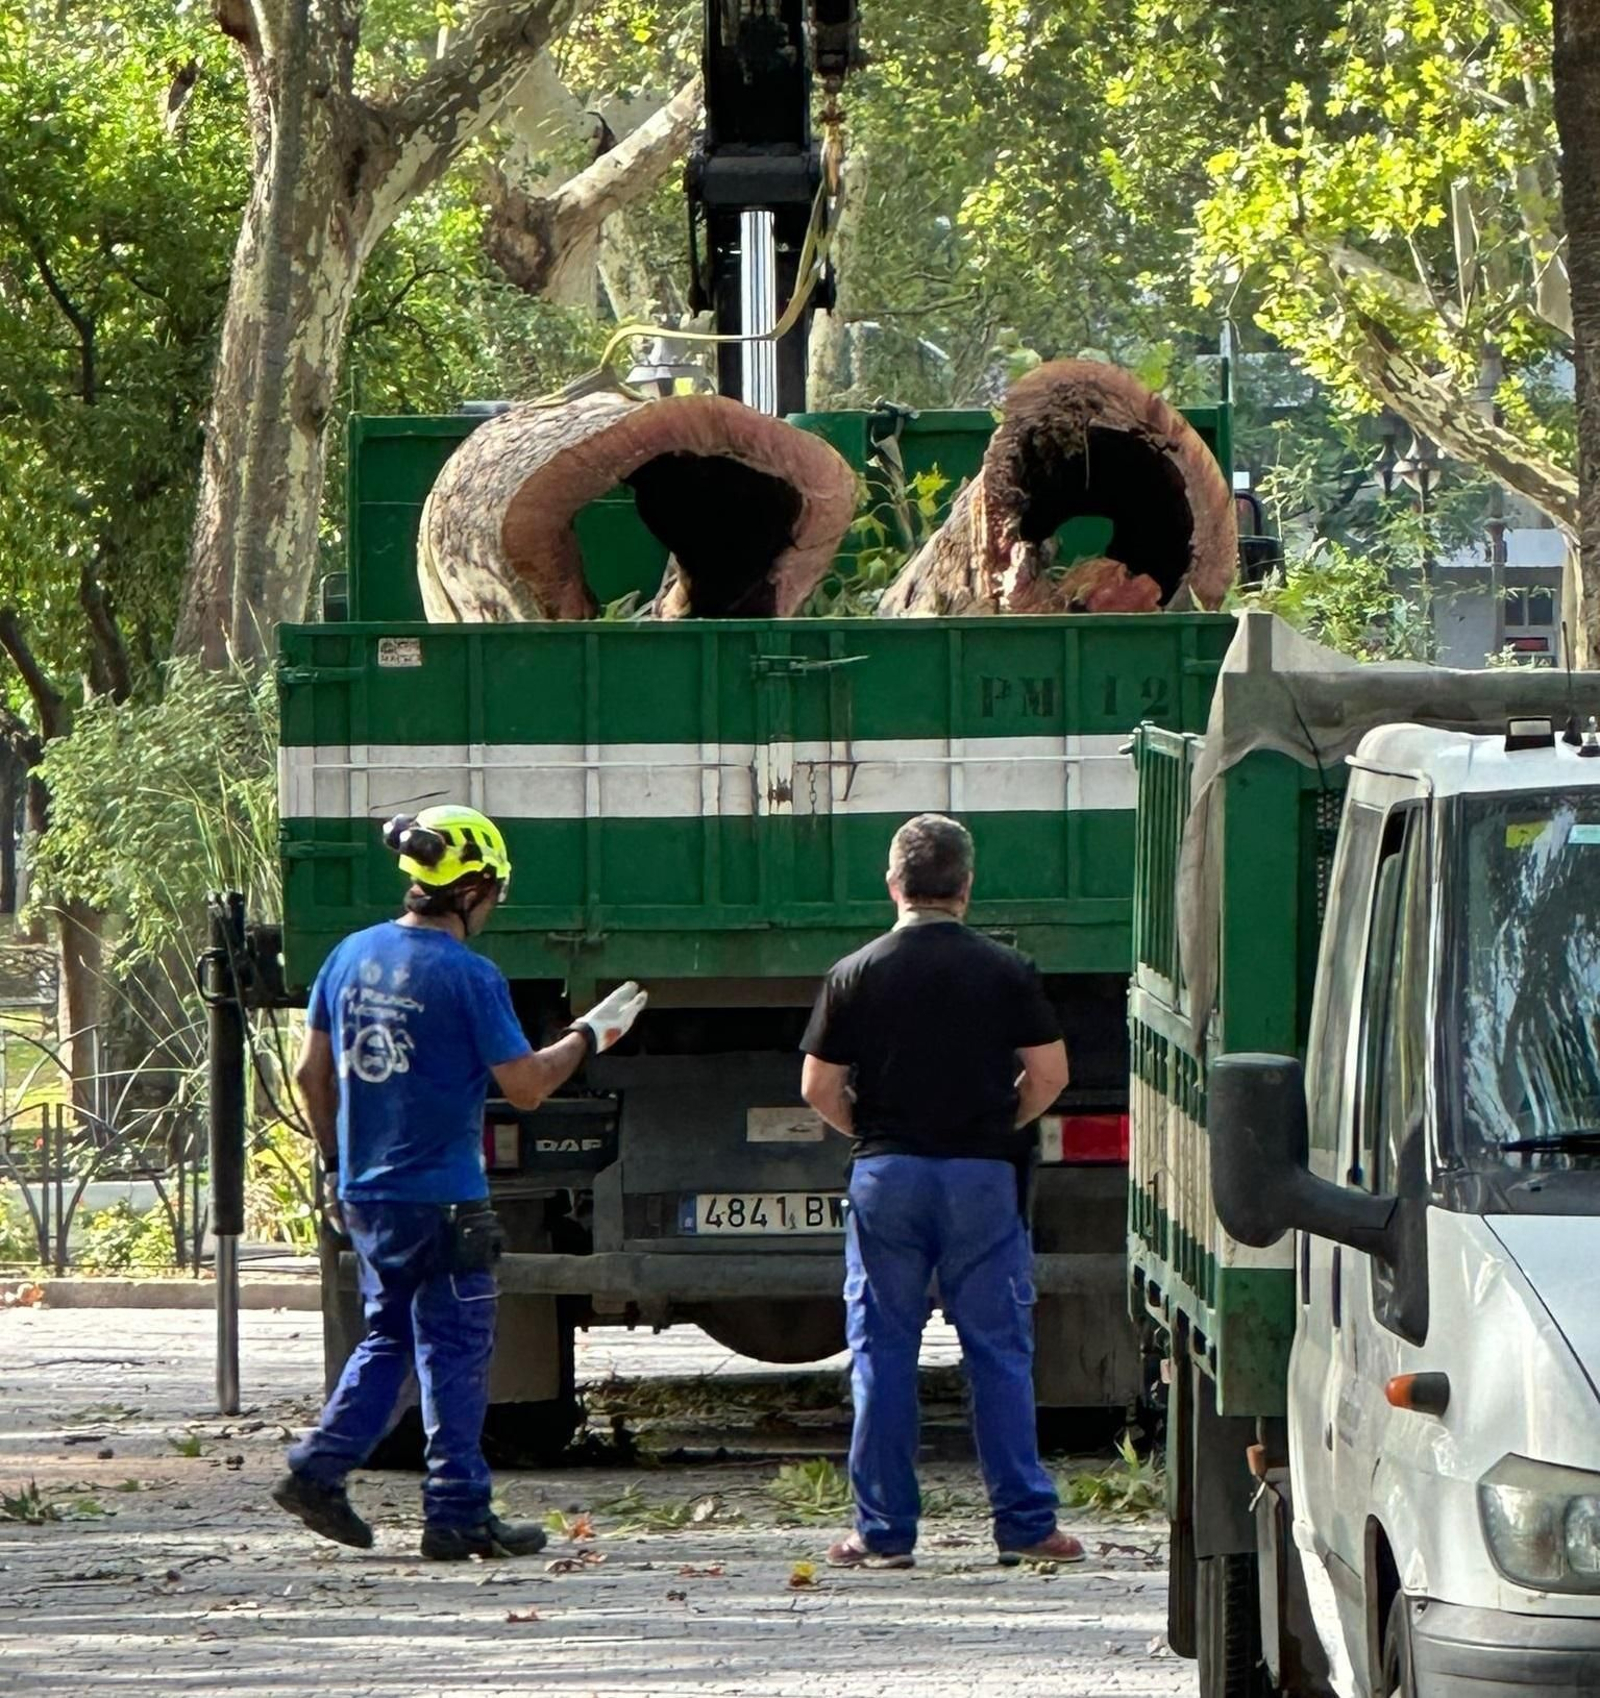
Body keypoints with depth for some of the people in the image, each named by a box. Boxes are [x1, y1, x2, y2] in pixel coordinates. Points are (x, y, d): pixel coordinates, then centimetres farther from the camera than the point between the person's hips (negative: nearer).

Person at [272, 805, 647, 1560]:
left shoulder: (352, 957, 6)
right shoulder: (468, 976, -14)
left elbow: (312, 1073, 12)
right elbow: (526, 1087, -11)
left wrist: (337, 1162, 22)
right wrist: (589, 1036, 4)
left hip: (365, 1194, 7)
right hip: (442, 1200, -7)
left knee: (388, 1336, 19)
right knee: (455, 1354, 1)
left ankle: (318, 1471, 10)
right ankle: (457, 1513, 3)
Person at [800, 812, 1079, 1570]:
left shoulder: (855, 975, 0)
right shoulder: (1006, 973, -1)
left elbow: (818, 1089, 0)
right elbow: (1049, 1075, -1)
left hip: (886, 1174, 0)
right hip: (981, 1178, 0)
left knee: (883, 1351, 5)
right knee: (998, 1350, 5)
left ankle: (884, 1529, 5)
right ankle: (1024, 1522, 4)